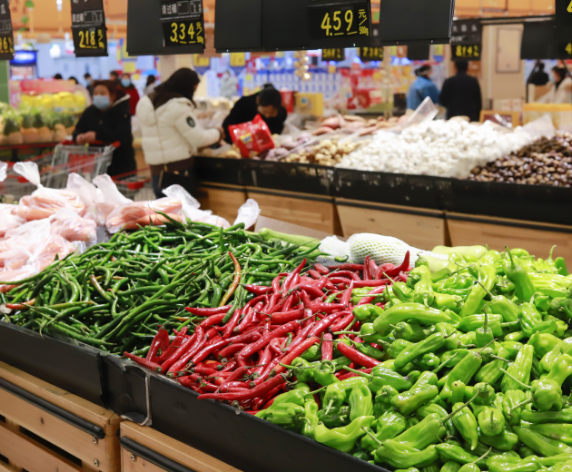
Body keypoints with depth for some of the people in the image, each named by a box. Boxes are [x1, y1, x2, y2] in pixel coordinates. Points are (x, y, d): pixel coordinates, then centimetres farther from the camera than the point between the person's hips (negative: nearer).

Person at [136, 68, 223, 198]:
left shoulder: (146, 103, 11)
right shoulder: (178, 106, -14)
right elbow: (198, 138, -13)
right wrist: (218, 133, 5)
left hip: (156, 170, 8)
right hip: (178, 168, -8)